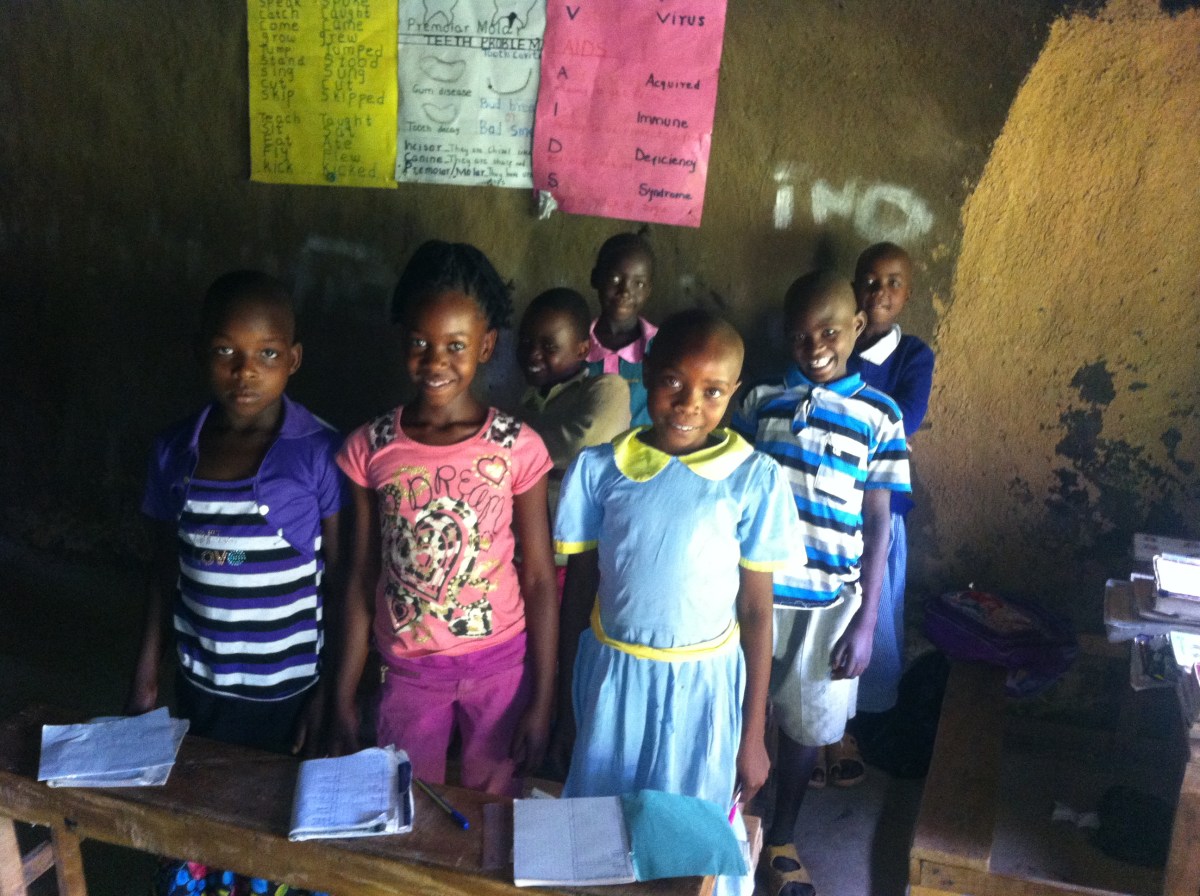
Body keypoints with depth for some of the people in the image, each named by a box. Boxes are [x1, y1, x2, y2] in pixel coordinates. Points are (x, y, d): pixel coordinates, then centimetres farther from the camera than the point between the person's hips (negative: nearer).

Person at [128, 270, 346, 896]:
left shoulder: (320, 454, -14)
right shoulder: (174, 453, -2)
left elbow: (340, 581, -9)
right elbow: (166, 574, 7)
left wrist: (333, 690, -8)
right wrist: (145, 677, 10)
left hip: (292, 687, -3)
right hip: (203, 684, 4)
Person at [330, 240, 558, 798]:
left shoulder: (519, 448, -12)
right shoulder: (369, 449, -8)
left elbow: (539, 580, -7)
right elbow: (362, 577, 0)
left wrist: (541, 699, -5)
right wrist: (344, 697, 3)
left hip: (500, 665, -1)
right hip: (408, 668, 1)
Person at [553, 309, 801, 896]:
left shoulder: (753, 478, -11)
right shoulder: (598, 467, -8)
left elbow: (756, 610, -5)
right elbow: (578, 589, 0)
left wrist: (754, 733, 0)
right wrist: (566, 707, 6)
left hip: (704, 684, -1)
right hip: (612, 675, 1)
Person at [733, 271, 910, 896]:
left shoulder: (879, 416, -4)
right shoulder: (762, 400, -2)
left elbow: (877, 523, -1)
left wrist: (866, 621, -3)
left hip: (829, 600, 0)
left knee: (804, 725, 14)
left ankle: (782, 839, 37)